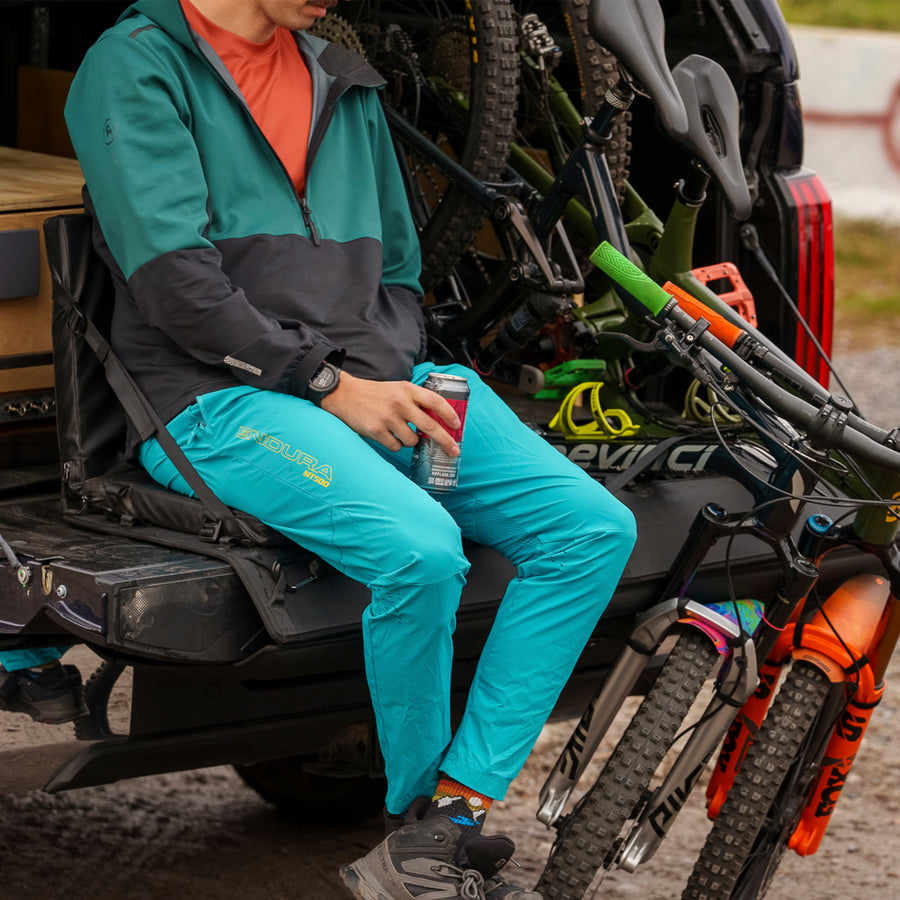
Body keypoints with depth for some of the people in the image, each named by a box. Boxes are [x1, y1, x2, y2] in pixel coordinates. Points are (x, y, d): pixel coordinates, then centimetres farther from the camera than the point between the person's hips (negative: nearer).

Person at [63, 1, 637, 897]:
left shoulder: (344, 84, 21)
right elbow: (173, 278, -12)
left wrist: (394, 376, 4)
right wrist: (329, 386, -14)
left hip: (370, 385, 7)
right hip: (221, 399, -7)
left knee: (594, 529, -13)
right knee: (420, 551, -33)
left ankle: (454, 816, -14)